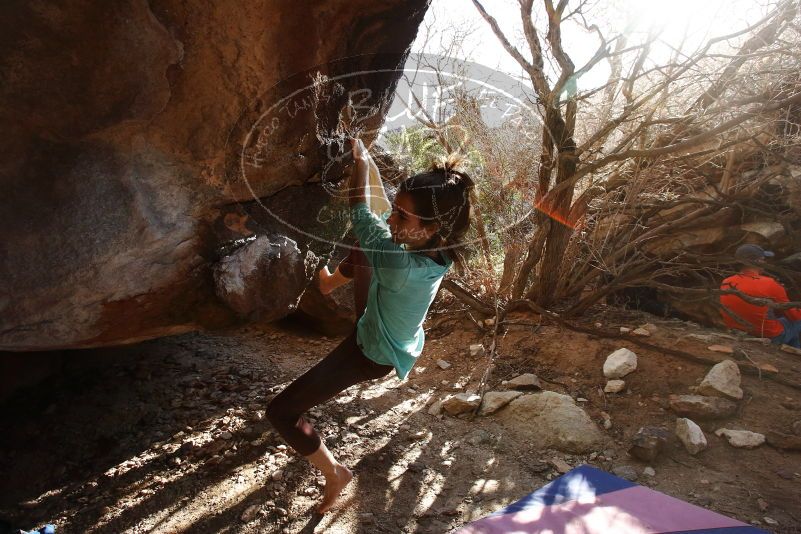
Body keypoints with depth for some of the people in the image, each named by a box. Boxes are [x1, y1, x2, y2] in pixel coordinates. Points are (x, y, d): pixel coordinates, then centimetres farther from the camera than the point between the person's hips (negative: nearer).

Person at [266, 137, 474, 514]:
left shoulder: (400, 267, -43)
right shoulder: (440, 250, -21)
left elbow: (360, 213, -25)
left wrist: (361, 160, -12)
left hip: (372, 353, -8)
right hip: (405, 345, 8)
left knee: (280, 411, -4)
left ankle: (334, 473, 12)